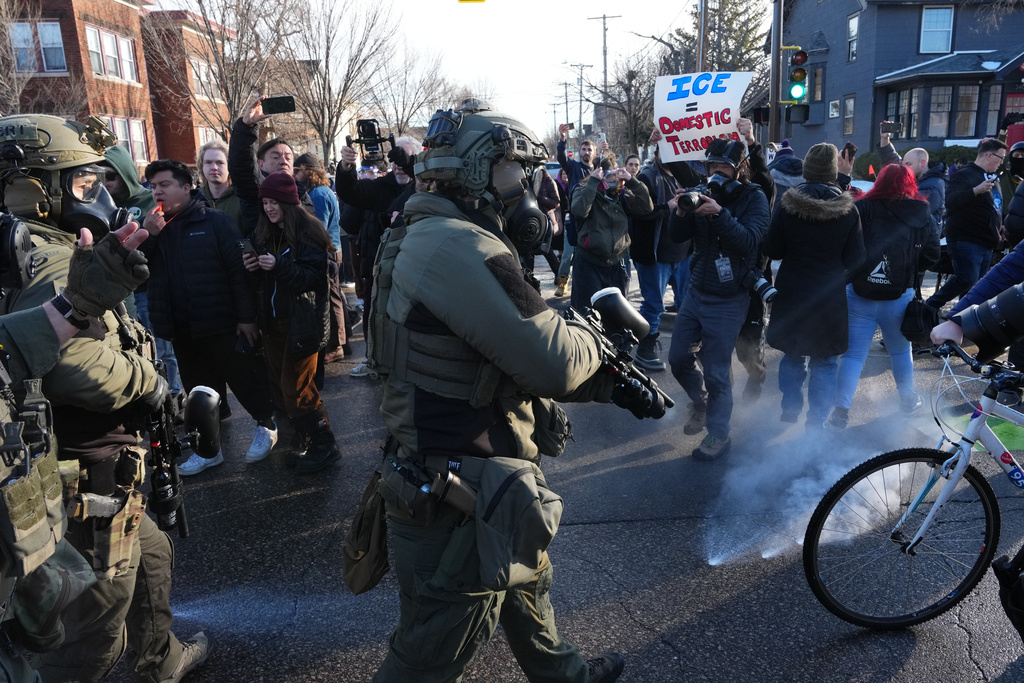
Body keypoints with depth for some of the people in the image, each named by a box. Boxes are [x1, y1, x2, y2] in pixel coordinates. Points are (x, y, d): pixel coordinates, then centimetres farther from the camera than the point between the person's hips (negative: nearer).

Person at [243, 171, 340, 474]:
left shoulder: (309, 232, -12)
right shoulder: (265, 232, 9)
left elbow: (314, 278, -18)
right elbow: (264, 277, 16)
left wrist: (278, 265, -29)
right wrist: (253, 265, -6)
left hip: (302, 321, -8)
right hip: (273, 320, 8)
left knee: (295, 387, -5)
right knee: (280, 381, 13)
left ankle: (324, 446, 10)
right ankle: (306, 436, 29)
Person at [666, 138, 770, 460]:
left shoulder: (754, 198, -9)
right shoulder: (705, 192, 4)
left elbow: (749, 241, -23)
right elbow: (678, 237, -1)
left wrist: (720, 214, -35)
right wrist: (681, 213, -21)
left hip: (727, 300, -5)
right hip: (696, 291, 5)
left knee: (715, 372, -1)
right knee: (678, 357, 11)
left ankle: (718, 434, 16)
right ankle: (700, 401, 38)